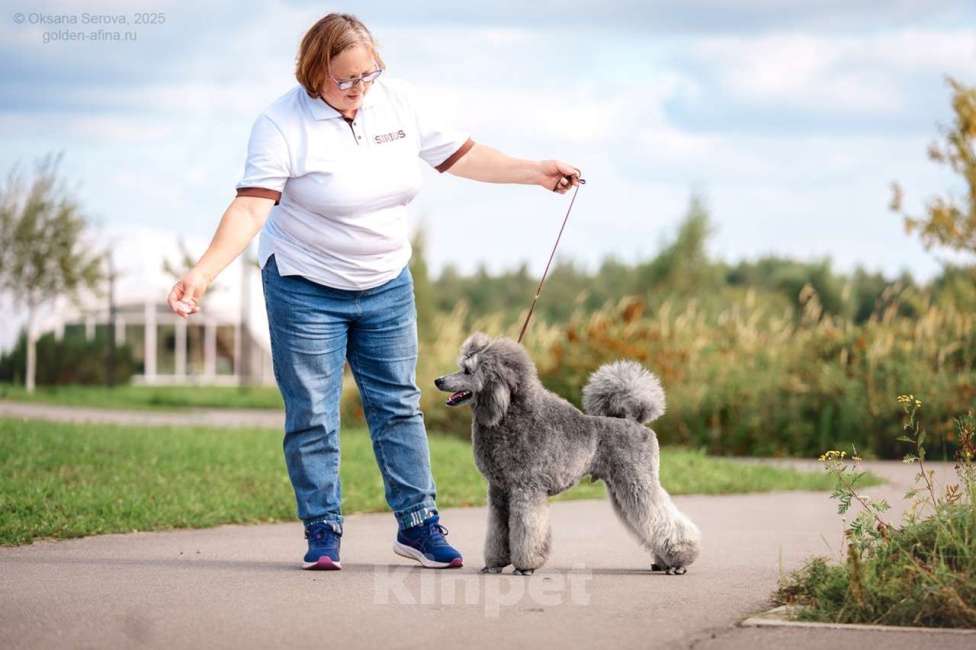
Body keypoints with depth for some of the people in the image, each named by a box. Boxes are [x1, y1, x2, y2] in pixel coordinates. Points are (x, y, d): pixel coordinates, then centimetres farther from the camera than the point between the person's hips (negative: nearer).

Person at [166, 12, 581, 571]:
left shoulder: (399, 100, -3)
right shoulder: (283, 123, -18)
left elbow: (460, 155, 8)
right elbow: (251, 208, -26)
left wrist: (535, 172, 3)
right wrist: (203, 272, -39)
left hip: (387, 286, 4)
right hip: (306, 289, -4)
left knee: (398, 405, 8)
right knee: (312, 417, 0)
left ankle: (418, 524, 16)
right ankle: (323, 532, 11)